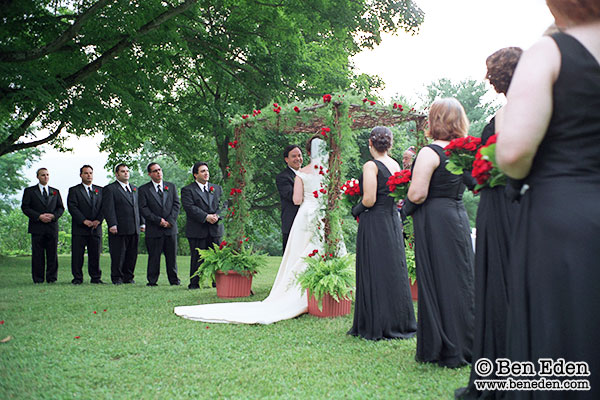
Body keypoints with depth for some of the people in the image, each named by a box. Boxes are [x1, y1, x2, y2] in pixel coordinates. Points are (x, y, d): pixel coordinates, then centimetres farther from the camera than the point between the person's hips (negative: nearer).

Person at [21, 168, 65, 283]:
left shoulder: (55, 191, 16)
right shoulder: (29, 191, 7)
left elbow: (61, 208, 13)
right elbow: (25, 207, -1)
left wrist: (53, 216, -8)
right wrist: (39, 216, -12)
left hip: (52, 227, 2)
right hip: (37, 228, -2)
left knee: (52, 254, 2)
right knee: (37, 255, -1)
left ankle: (51, 278, 8)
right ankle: (38, 279, 5)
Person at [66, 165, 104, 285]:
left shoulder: (100, 190, 15)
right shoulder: (74, 190, 5)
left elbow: (104, 207, 7)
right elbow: (72, 207, -6)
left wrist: (98, 220, -8)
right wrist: (84, 221, -14)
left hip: (96, 227, 2)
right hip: (79, 229, -2)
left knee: (95, 254, 4)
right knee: (77, 255, -1)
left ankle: (96, 277, 11)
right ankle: (77, 278, 6)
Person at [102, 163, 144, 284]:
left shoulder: (134, 188, 20)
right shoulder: (110, 188, -1)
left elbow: (139, 207, 22)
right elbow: (108, 209, -9)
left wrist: (142, 223, 13)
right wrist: (112, 224, -17)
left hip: (134, 229, 6)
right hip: (119, 229, -6)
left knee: (132, 255, 8)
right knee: (118, 255, 0)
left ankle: (128, 277, 17)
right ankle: (117, 278, 10)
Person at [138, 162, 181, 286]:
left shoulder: (171, 186, 12)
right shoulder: (144, 189, 3)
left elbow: (176, 204, 6)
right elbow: (143, 209, -5)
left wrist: (170, 221, -7)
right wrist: (158, 220, -12)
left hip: (170, 227, 2)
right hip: (154, 229, -2)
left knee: (172, 255, 5)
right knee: (153, 256, 1)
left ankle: (174, 280, 14)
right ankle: (152, 281, 10)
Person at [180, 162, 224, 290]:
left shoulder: (217, 188, 17)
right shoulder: (187, 190, 1)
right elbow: (190, 207, -11)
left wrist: (217, 215, -11)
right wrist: (206, 217, -19)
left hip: (216, 229, 4)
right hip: (197, 230, -4)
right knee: (197, 258, -1)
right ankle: (194, 283, 7)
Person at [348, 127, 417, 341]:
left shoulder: (371, 166, -12)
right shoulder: (396, 165, 8)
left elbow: (369, 200, -18)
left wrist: (355, 210, -1)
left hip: (374, 225, -7)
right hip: (394, 223, 7)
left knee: (375, 273, 0)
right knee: (394, 271, 14)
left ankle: (378, 326, 6)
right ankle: (400, 323, 22)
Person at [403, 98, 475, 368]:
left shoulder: (429, 153, -13)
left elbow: (417, 194, -21)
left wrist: (407, 206, 2)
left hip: (434, 221, -7)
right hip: (459, 217, 7)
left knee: (437, 282, 1)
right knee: (461, 280, 12)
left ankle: (446, 350, 9)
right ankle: (465, 345, 21)